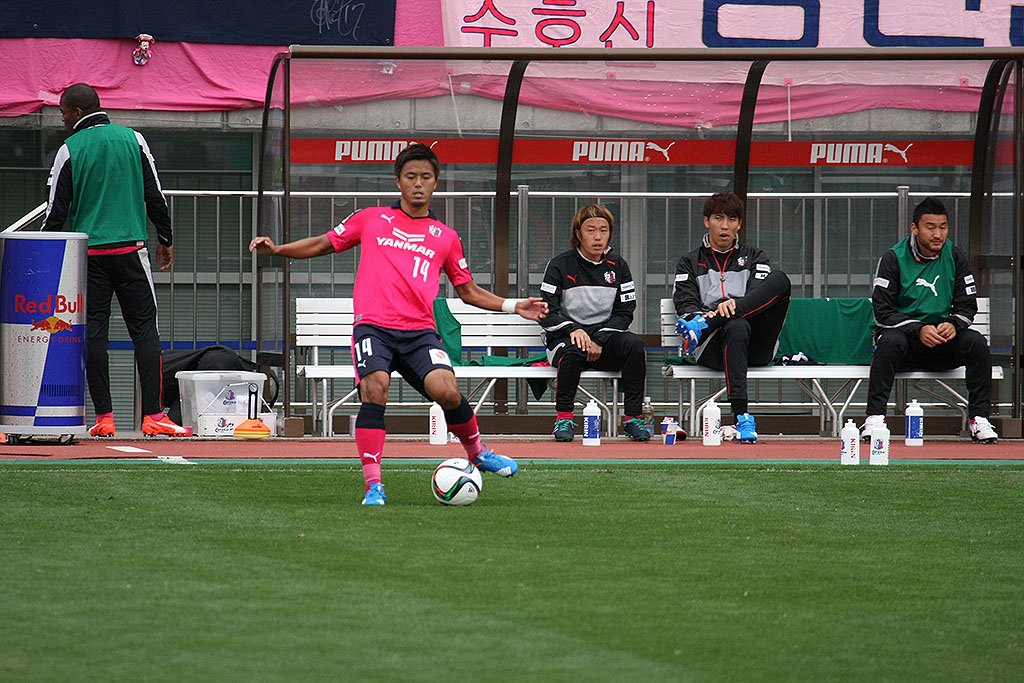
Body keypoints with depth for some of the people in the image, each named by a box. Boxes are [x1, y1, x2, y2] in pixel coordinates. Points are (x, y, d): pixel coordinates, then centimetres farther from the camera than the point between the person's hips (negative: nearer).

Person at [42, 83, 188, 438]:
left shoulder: (69, 150, -1)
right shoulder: (132, 139, 4)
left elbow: (56, 212, -1)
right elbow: (155, 195, 5)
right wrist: (166, 240, 16)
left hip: (87, 253, -1)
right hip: (130, 249, 1)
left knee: (93, 332, 2)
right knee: (145, 329, 1)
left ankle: (104, 416, -1)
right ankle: (153, 415, -8)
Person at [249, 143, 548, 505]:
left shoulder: (445, 237, 19)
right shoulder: (371, 219, 15)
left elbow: (468, 291, 27)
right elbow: (322, 244, 22)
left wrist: (513, 306, 15)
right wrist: (277, 249, 8)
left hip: (420, 332, 1)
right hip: (373, 326, -1)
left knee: (446, 391, -23)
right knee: (374, 389, -26)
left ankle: (477, 451, 6)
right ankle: (373, 485, -22)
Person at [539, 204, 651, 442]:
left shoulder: (617, 266, 9)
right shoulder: (560, 266, -1)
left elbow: (625, 312, 5)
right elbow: (547, 314, -5)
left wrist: (598, 341, -10)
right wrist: (573, 330, -22)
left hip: (605, 336, 3)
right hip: (564, 338, -3)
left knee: (633, 344, -29)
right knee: (573, 351, -38)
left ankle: (633, 418, -23)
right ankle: (563, 418, -20)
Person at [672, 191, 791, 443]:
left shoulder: (754, 257, 23)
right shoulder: (690, 263, 21)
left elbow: (760, 294, 4)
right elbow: (685, 303, 5)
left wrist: (734, 305, -20)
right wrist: (702, 314, -20)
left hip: (757, 348, 2)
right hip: (711, 351, -2)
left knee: (780, 279, -24)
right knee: (738, 326, -41)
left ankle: (701, 328, -35)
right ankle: (741, 416, -51)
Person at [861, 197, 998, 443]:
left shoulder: (955, 258, 4)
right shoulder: (893, 259, -6)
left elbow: (968, 305, 5)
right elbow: (883, 310, -11)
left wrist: (954, 324, -19)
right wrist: (919, 330, -25)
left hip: (943, 342, 3)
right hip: (903, 333, -3)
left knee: (975, 341, -25)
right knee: (891, 341, -36)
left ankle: (979, 418, -19)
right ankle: (874, 417, -34)